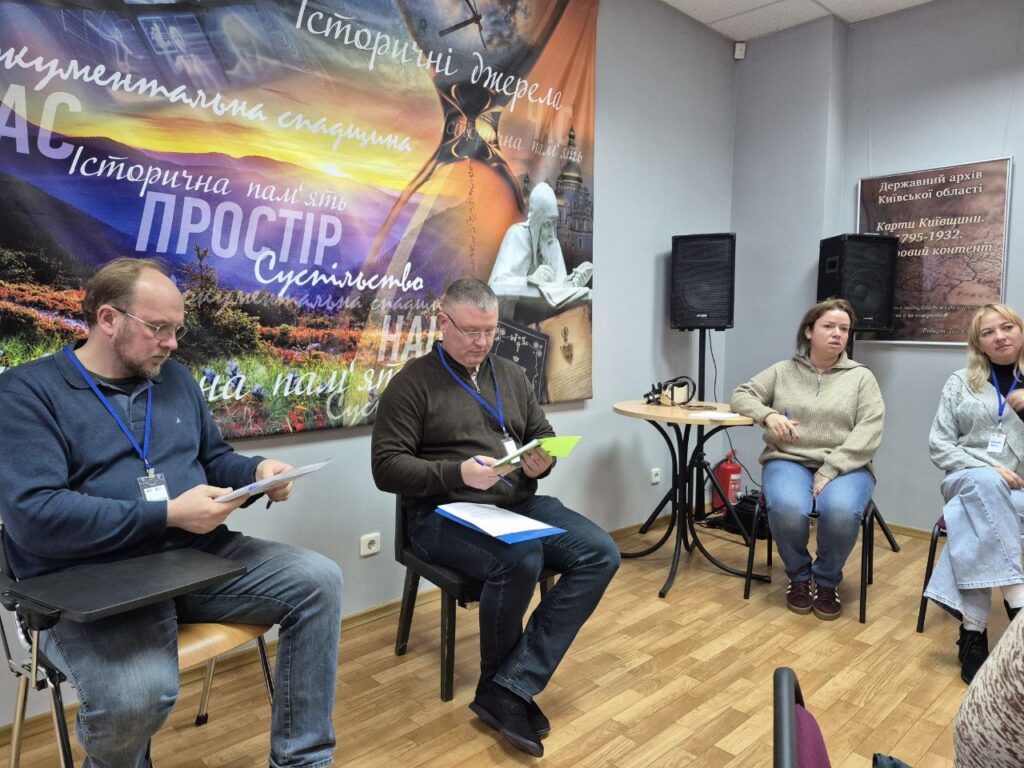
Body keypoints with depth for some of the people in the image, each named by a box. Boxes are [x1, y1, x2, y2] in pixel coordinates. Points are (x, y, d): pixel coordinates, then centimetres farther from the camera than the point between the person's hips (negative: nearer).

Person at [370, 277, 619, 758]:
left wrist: (542, 462, -5)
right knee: (521, 560, -34)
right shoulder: (412, 383, -2)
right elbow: (387, 467, -9)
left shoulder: (510, 375, 15)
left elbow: (544, 435, 20)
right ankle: (502, 687, -4)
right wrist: (457, 473, -22)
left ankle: (508, 690, -18)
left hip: (520, 503, 6)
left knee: (601, 554, -15)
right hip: (446, 514, -6)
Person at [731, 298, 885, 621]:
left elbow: (869, 432, -4)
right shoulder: (782, 371, 11)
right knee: (787, 509, -34)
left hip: (844, 467, 0)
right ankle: (798, 576, -3)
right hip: (788, 461, 0)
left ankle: (827, 581, -4)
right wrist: (768, 415, -10)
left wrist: (830, 470, -16)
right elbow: (741, 396, 13)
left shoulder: (861, 377, 8)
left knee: (841, 512, -35)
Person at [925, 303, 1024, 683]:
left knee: (973, 524, -36)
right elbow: (939, 445, 6)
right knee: (985, 486, -38)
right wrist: (986, 470, -10)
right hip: (967, 483, 0)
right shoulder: (960, 382, 12)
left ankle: (972, 626, -35)